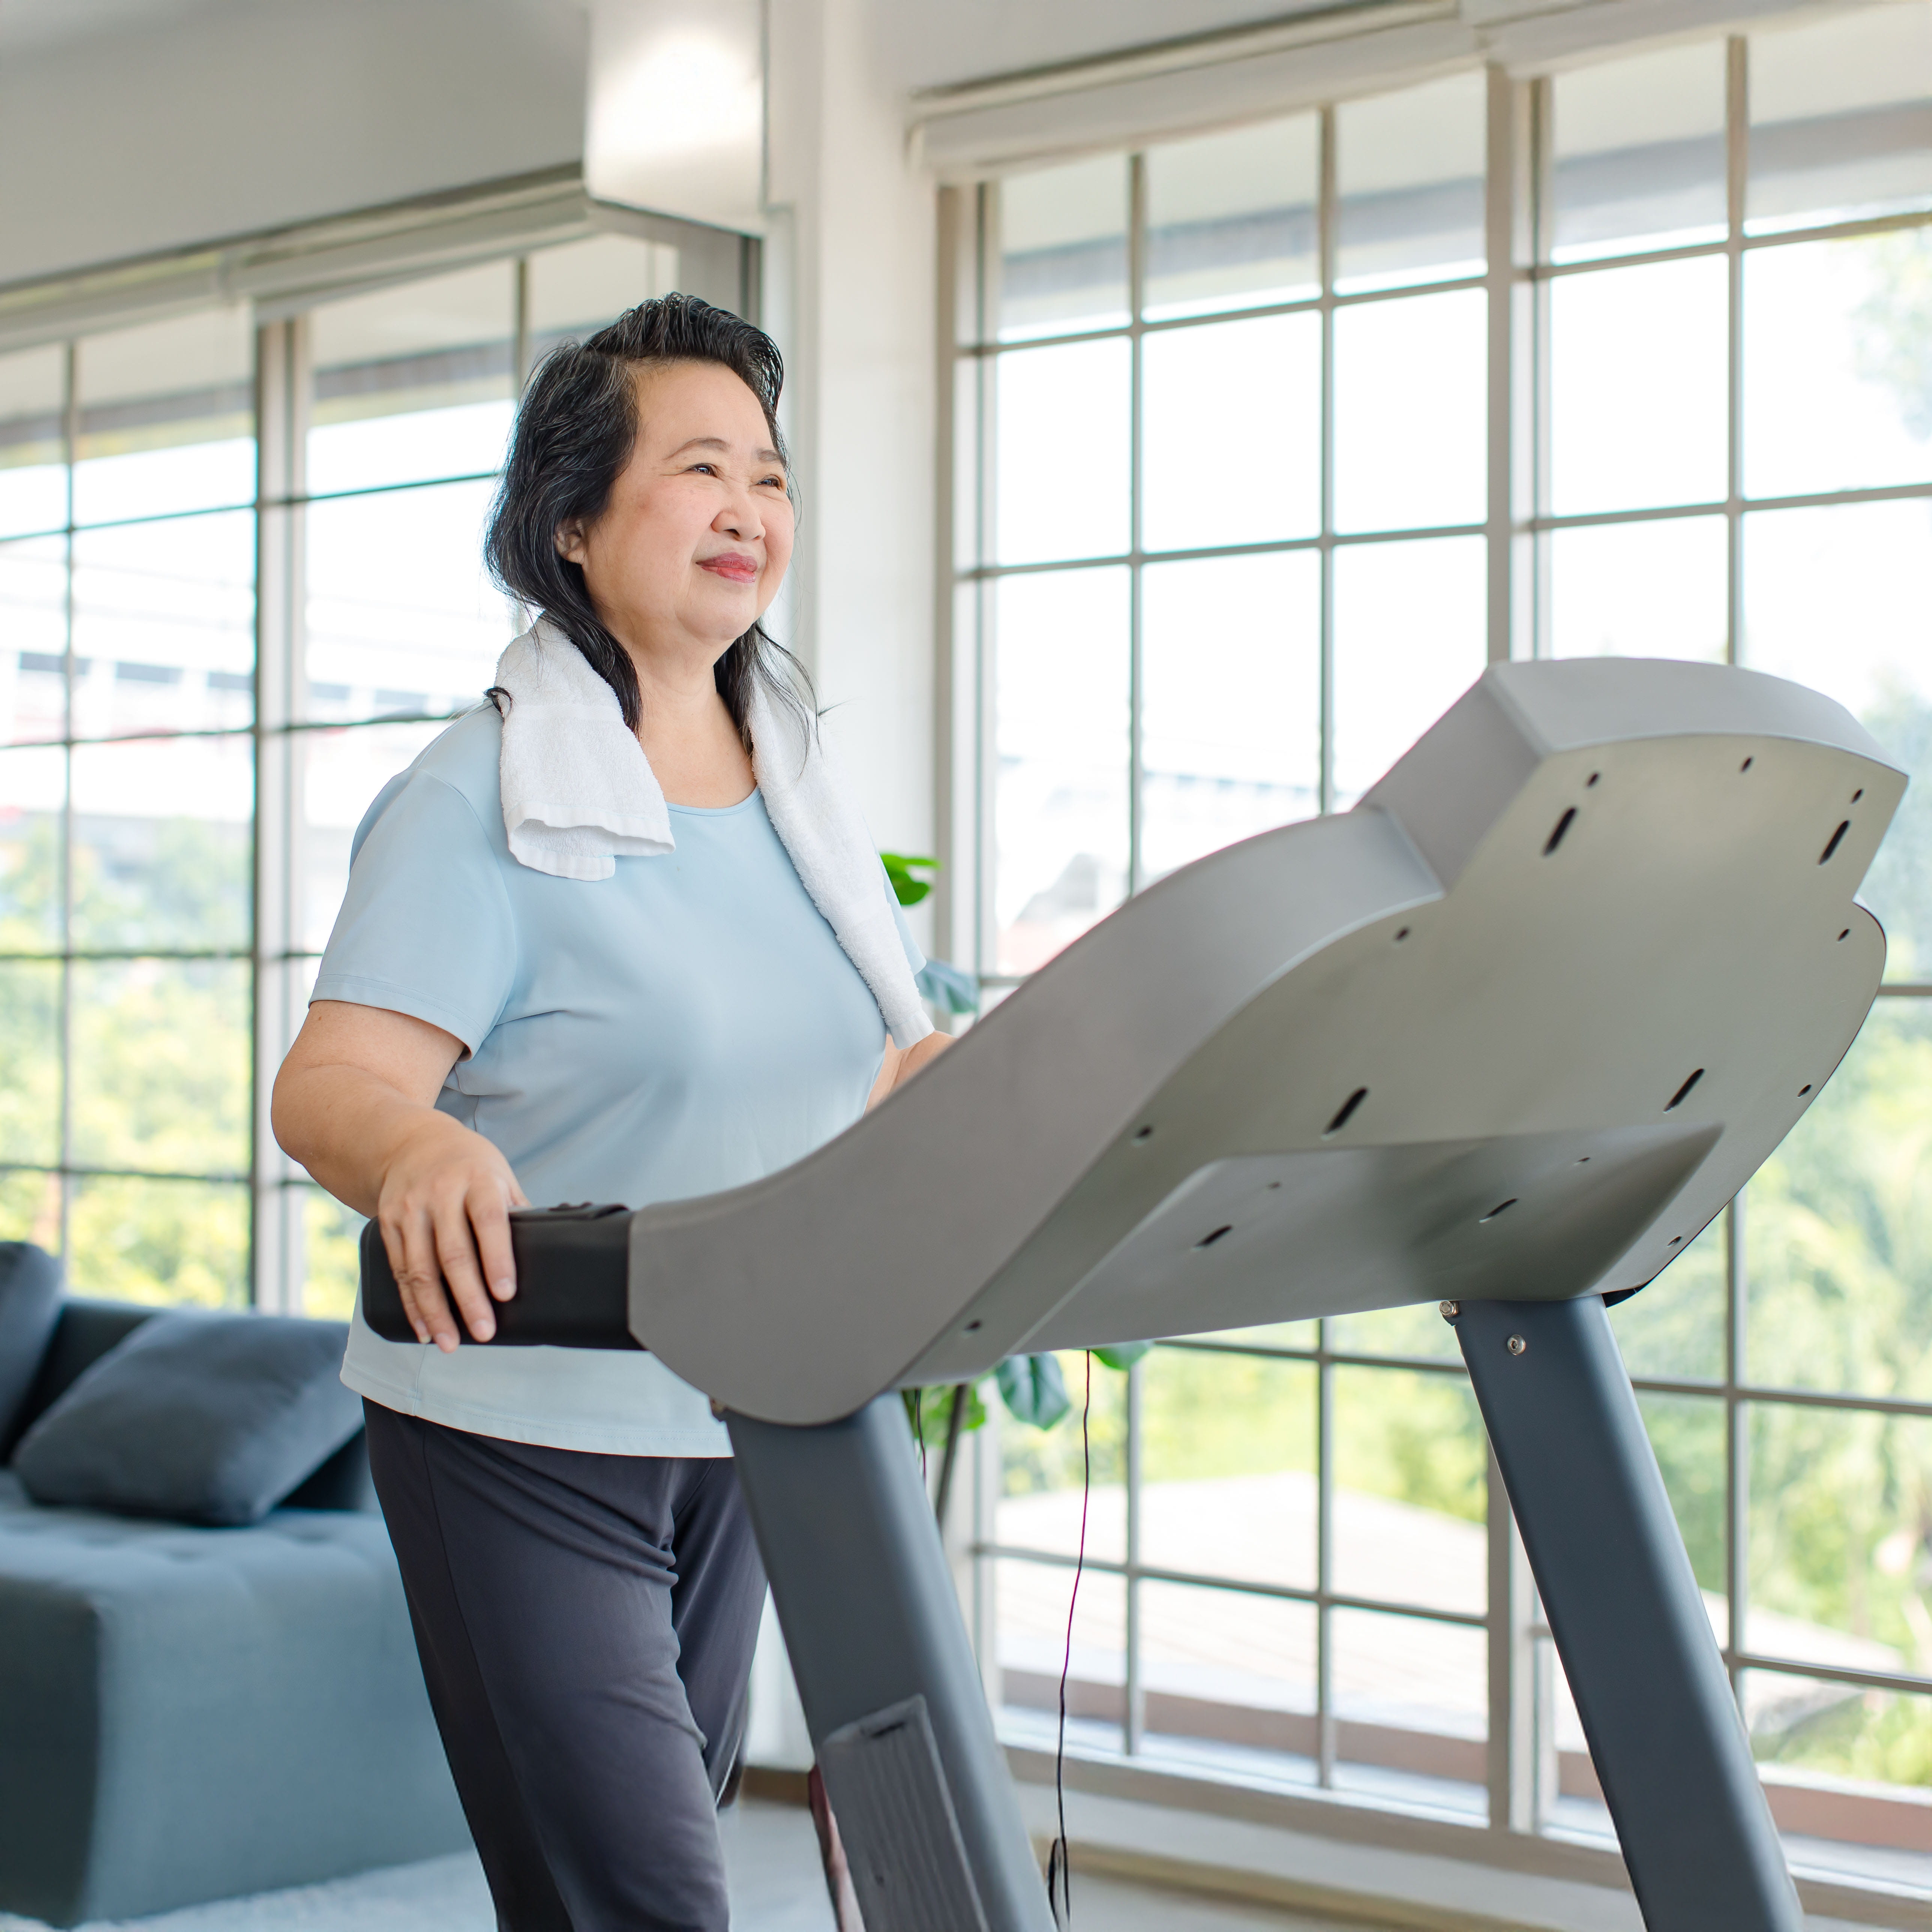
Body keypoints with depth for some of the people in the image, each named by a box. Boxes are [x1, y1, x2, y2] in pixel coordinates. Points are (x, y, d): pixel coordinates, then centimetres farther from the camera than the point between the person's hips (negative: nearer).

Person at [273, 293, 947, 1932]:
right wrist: (420, 1153, -45)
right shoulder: (483, 799, -13)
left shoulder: (799, 788, 7)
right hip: (524, 1434, -7)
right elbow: (333, 1083, -23)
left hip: (739, 1425, 7)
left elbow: (892, 1068, 12)